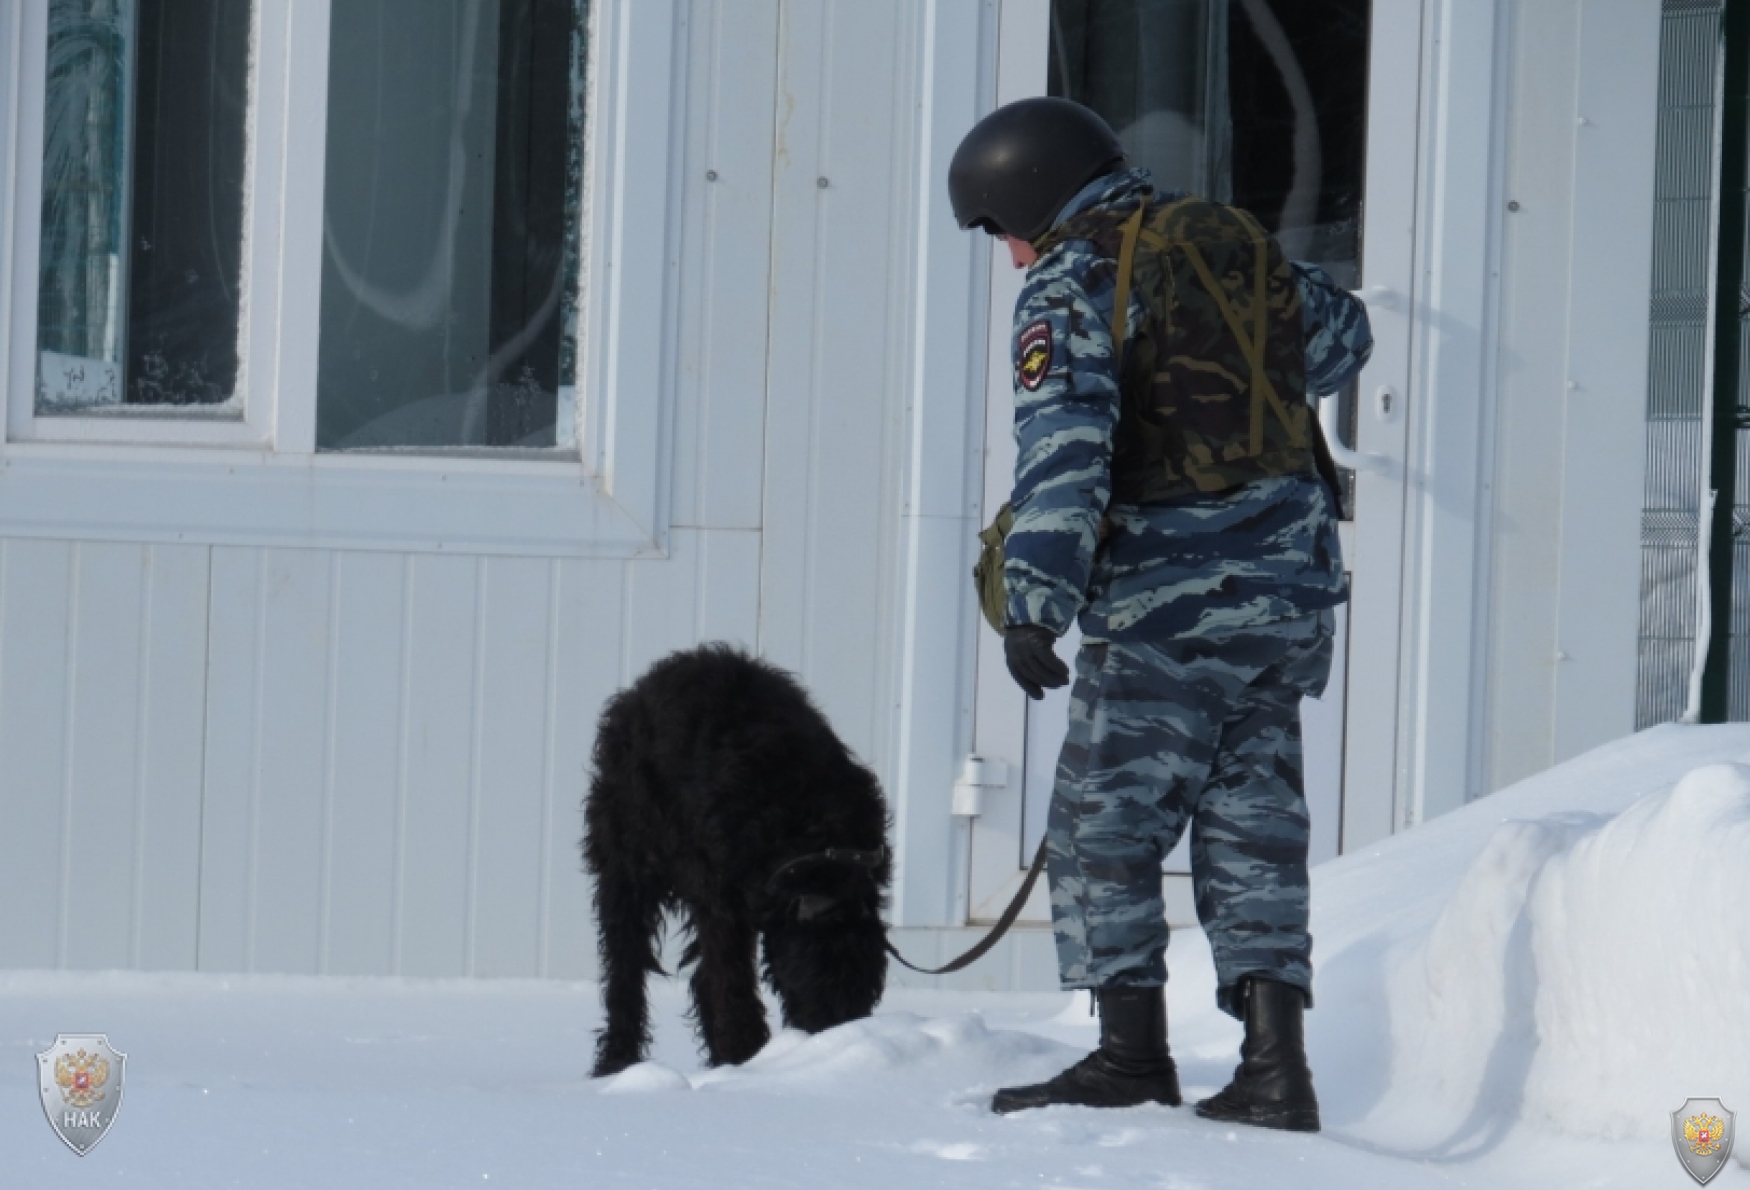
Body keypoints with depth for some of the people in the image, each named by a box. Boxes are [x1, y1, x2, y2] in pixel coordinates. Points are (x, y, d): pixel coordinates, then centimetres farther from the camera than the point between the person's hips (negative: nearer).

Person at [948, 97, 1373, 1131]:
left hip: (1166, 600, -7)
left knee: (1106, 824, 3)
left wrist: (1035, 599, -26)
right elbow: (1343, 338, 33)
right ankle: (1276, 1067, 3)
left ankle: (1135, 1058, 5)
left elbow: (1064, 445, -20)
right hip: (1289, 591, 7)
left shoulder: (1073, 281, -7)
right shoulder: (1244, 246, 14)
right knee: (1255, 830, 9)